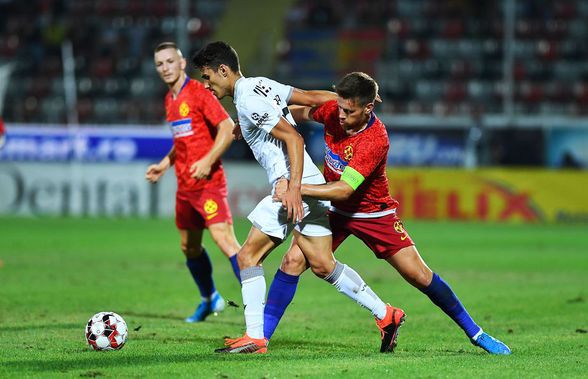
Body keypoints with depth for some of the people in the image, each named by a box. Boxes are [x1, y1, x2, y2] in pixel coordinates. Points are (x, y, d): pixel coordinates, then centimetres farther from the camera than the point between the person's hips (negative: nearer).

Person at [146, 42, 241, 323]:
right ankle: (209, 299, 35)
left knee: (224, 239, -19)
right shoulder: (170, 100, 15)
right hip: (185, 184, 9)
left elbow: (228, 128, -15)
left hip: (208, 182, -9)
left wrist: (208, 161, -23)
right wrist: (165, 164, 18)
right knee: (189, 246, 16)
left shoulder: (198, 92, -10)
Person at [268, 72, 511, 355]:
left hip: (373, 213, -4)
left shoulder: (375, 140, -32)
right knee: (293, 260, -15)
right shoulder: (333, 111, -15)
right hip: (332, 209, 4)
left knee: (418, 275, -5)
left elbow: (344, 190, -38)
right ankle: (262, 334, -7)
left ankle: (474, 332, 12)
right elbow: (306, 113, 12)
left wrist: (296, 189, -41)